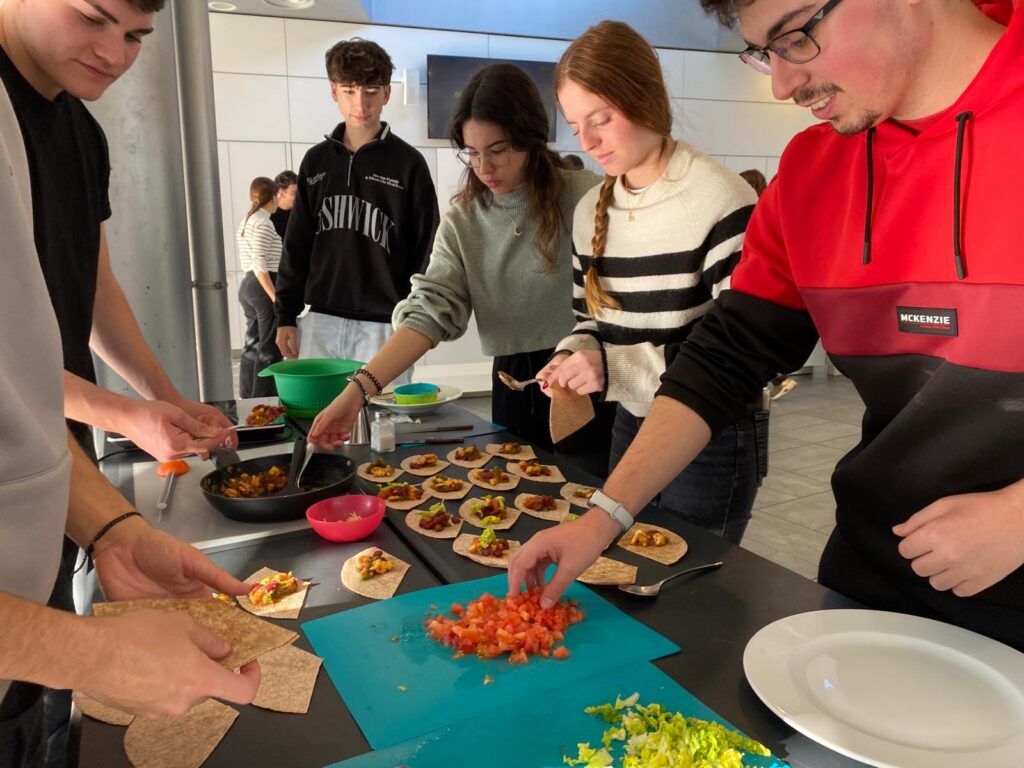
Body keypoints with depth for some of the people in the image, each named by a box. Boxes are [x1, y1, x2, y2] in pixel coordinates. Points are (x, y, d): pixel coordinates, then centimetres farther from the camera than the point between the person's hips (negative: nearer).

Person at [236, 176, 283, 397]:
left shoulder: (245, 222, 16)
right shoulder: (264, 223, -12)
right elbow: (259, 264, -20)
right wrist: (275, 297, -23)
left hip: (247, 284, 9)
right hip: (264, 286, -9)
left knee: (252, 346, 13)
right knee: (269, 350, -5)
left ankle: (247, 399, 19)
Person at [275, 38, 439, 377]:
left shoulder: (408, 163, -1)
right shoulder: (316, 161, 10)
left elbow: (425, 250, -1)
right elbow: (297, 244, 13)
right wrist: (286, 315, 9)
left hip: (382, 324, -3)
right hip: (321, 321, 4)